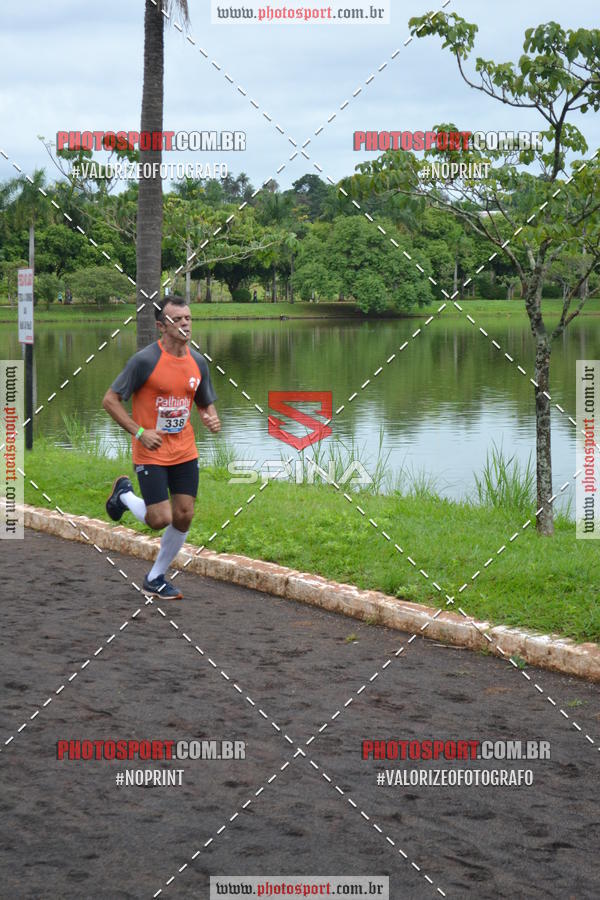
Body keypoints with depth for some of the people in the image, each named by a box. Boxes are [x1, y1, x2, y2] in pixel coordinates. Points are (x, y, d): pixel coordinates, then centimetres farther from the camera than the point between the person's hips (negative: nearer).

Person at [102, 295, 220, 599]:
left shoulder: (198, 362, 4)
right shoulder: (145, 360, -15)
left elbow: (206, 403, 17)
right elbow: (110, 400, -11)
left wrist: (211, 418, -7)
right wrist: (140, 432, -19)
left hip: (185, 451, 6)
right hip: (151, 453, -6)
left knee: (183, 517, 2)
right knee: (160, 519, -10)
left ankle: (155, 578, 21)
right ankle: (124, 494, 22)